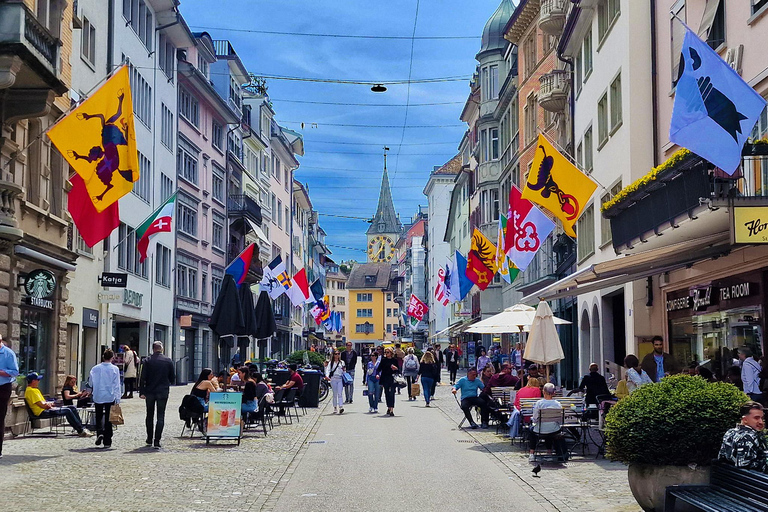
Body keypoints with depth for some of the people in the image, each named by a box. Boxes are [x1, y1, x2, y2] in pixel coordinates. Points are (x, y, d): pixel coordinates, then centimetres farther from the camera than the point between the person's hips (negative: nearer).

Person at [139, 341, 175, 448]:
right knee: (160, 417, 0)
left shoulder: (148, 360, -3)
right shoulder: (168, 361, -1)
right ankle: (157, 441, -8)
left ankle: (149, 439, 25)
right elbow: (173, 378, 4)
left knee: (149, 416, 16)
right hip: (163, 392, -1)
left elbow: (143, 378, -7)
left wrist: (141, 392, -5)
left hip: (150, 392, 1)